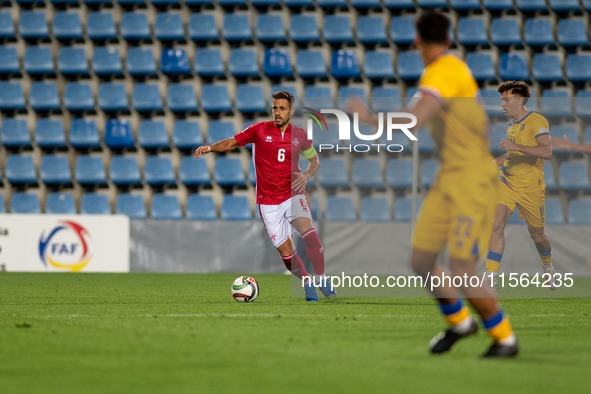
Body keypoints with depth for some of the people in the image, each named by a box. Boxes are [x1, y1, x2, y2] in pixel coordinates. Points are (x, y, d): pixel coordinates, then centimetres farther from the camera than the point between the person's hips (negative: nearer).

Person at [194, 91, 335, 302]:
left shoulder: (300, 135, 2)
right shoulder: (260, 130, -2)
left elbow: (314, 160, 16)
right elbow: (232, 142, 3)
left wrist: (306, 175, -4)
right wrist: (210, 147, -14)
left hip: (293, 195, 0)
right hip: (268, 201, 0)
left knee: (309, 233, -26)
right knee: (285, 251, -4)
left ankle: (322, 280, -9)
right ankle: (308, 283, 21)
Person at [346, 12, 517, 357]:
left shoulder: (443, 72, -18)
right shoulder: (453, 67, 11)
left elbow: (413, 122, -29)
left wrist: (368, 116, -16)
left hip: (472, 180, -9)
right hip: (449, 178, 9)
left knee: (462, 274, -9)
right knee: (421, 261, 8)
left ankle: (505, 339, 9)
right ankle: (460, 322, 29)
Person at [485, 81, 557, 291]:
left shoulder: (537, 121, -12)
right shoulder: (511, 124, 12)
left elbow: (547, 152, -28)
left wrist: (516, 147, -36)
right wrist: (497, 161, 12)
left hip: (531, 188, -5)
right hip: (508, 183, 5)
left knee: (537, 235, 11)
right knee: (497, 225, -18)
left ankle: (548, 268, 42)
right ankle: (492, 277, -19)